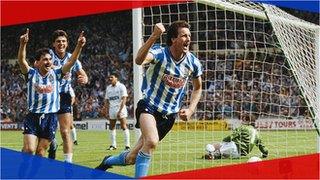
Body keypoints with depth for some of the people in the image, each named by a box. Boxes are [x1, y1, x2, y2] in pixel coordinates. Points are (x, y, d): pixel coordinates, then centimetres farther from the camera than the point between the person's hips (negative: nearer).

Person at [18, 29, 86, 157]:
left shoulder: (55, 74, 4)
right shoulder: (31, 74, -2)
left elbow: (71, 62, -5)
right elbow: (21, 61, -18)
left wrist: (79, 46, -19)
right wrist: (23, 44, -36)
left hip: (50, 118, 2)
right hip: (33, 117, -2)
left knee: (41, 151, 6)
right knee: (28, 149, -12)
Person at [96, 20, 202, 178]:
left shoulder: (193, 62, -4)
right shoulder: (160, 53, -18)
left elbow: (198, 87, 14)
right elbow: (139, 60, -41)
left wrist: (190, 110, 0)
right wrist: (154, 37, -53)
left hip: (169, 114, 4)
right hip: (149, 106, -4)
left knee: (132, 158, 7)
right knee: (152, 141, -36)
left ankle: (108, 161, 37)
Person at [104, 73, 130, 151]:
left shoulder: (121, 86, -5)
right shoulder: (108, 88, 13)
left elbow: (124, 99, -11)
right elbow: (106, 100, 16)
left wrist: (120, 111, -19)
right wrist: (107, 112, 8)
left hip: (120, 109, -6)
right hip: (112, 109, 6)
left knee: (124, 127, -8)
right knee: (111, 127, 6)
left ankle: (127, 145, -7)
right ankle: (113, 145, 14)